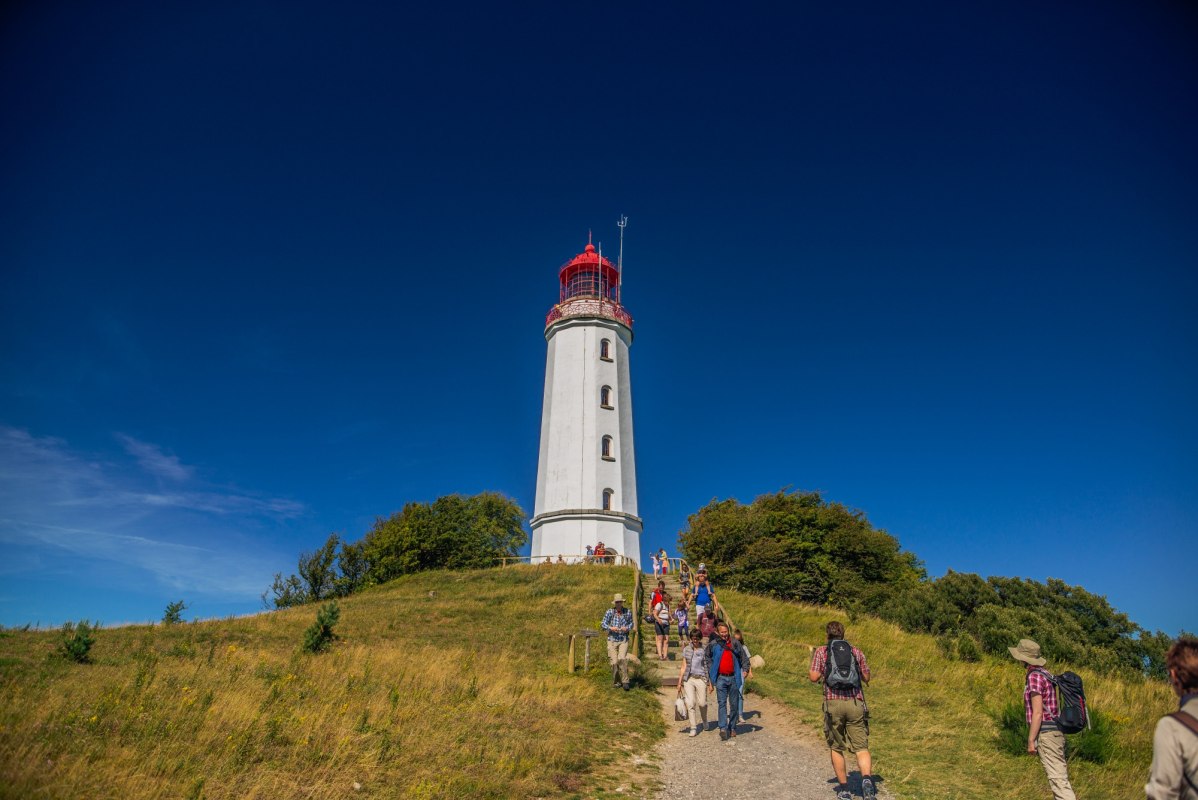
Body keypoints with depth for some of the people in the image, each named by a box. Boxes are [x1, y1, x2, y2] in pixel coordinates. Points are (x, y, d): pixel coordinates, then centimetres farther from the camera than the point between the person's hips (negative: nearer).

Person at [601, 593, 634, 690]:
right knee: (614, 662, -1)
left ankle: (625, 681, -9)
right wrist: (611, 628, -18)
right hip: (612, 640, 0)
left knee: (622, 659, -19)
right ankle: (615, 682, 18)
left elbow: (631, 623, 13)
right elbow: (604, 624, 1)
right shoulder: (609, 612, -2)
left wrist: (627, 628, -8)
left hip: (624, 640, 0)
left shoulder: (628, 612, 2)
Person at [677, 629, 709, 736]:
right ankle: (693, 727, 4)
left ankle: (705, 721, 27)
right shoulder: (686, 650, 8)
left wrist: (710, 683, 0)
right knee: (690, 703, -5)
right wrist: (679, 682, 7)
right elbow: (684, 667, 10)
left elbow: (708, 667, 3)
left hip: (701, 679, -2)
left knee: (702, 703, -2)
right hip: (688, 679, 2)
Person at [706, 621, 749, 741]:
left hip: (734, 678, 2)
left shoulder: (735, 643, 3)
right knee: (722, 703, -9)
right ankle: (723, 729, -12)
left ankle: (732, 727, 21)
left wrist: (745, 669, -2)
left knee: (734, 704, 8)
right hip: (721, 678, -2)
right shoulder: (713, 645, -1)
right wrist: (710, 680, 4)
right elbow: (708, 661, 5)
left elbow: (743, 657, 13)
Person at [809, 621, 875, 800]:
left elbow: (814, 677, -3)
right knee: (861, 747, 3)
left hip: (833, 703, -1)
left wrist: (809, 672, 20)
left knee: (836, 748, 14)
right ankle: (867, 778, -22)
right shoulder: (856, 651, 11)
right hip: (856, 703, 1)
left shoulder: (821, 651, 5)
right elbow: (866, 678, 16)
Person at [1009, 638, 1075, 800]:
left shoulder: (1034, 676, -16)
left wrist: (1030, 741, -14)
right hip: (1055, 730, 10)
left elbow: (1037, 713, -19)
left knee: (1058, 779, -9)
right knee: (1059, 775, 14)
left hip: (1046, 734, -10)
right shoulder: (1045, 673, 14)